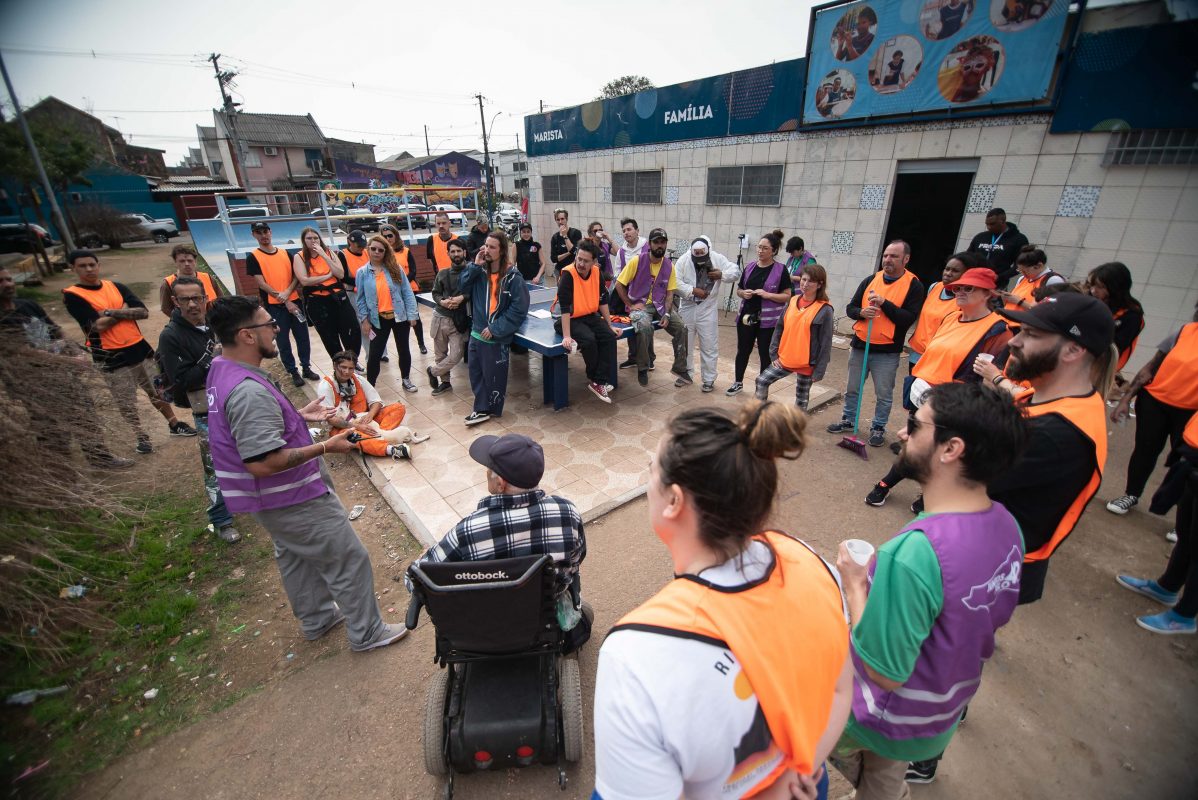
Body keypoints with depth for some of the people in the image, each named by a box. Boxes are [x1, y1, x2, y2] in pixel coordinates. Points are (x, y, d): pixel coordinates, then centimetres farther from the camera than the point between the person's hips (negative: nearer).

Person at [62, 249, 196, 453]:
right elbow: (98, 325, -16)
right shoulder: (72, 296, -6)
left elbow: (143, 312, -4)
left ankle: (174, 424, 28)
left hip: (140, 348, 4)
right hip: (111, 357, -3)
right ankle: (141, 437, 18)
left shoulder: (117, 287, 6)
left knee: (158, 390, 14)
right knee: (126, 404, 6)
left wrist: (112, 312, -16)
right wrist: (124, 311, -6)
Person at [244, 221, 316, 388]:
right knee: (283, 341, 4)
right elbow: (262, 284, -8)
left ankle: (306, 368, 20)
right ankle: (294, 372, 13)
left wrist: (287, 292, -12)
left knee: (303, 336, 7)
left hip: (294, 301, 3)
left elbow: (296, 276, 7)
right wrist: (284, 301, -13)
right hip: (274, 306, -3)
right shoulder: (253, 257, -1)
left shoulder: (285, 253, 10)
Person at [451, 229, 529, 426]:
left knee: (493, 375, 8)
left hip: (497, 337, -6)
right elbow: (462, 288, 2)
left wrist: (495, 329, -15)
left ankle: (492, 408, 27)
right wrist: (475, 266, -9)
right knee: (476, 372, 12)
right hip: (477, 333, 6)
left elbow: (519, 309, -15)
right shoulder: (480, 271, 3)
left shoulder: (512, 277, -13)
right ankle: (482, 409, 26)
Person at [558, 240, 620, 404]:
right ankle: (594, 378, -2)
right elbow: (565, 307, -26)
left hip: (591, 316, 6)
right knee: (589, 340, -30)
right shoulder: (568, 274, -21)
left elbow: (603, 301, 6)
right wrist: (566, 336, -32)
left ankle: (598, 382, -14)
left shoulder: (597, 273, -4)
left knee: (609, 336, -18)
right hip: (571, 319, -6)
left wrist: (610, 325, 5)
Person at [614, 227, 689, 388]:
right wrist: (631, 305, -11)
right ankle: (642, 368, -15)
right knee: (645, 327, -35)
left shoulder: (669, 265, 1)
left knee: (682, 328, -11)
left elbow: (670, 293, 3)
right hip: (640, 305, -4)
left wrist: (667, 314, -11)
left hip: (660, 306, 5)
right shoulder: (637, 260, -10)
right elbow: (619, 285, -7)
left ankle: (679, 367, 9)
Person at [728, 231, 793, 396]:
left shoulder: (780, 269, -7)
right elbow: (738, 290, 15)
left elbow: (787, 296, -7)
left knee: (766, 354, 6)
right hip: (746, 316, 4)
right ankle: (738, 382, 30)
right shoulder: (750, 266, 6)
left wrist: (767, 295, -20)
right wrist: (743, 293, -8)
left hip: (768, 320, -4)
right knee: (743, 350, 13)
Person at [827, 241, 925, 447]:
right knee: (852, 389, 16)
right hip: (860, 346, 4)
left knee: (884, 394, 7)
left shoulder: (914, 286, -6)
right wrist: (862, 312, -15)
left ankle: (878, 428, 23)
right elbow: (850, 308, 7)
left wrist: (884, 303, -22)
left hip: (887, 352, -4)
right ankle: (848, 420, 32)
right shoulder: (870, 280, 7)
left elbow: (908, 318, -15)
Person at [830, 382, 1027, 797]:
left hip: (886, 722, -6)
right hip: (944, 716, 6)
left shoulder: (914, 552, -40)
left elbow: (885, 673, -29)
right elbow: (983, 620, 3)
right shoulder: (1007, 526, -14)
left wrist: (855, 584, -19)